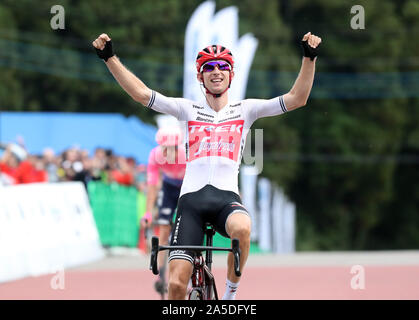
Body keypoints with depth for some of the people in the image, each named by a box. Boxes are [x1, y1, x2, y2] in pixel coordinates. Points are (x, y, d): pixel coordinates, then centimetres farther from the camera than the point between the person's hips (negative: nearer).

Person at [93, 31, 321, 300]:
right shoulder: (189, 109, 16)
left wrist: (309, 58, -5)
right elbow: (141, 93, 8)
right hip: (192, 197, 1)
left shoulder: (245, 109, 15)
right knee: (176, 283, -11)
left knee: (242, 229, -38)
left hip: (227, 197, -1)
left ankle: (231, 291, -13)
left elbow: (296, 99, 6)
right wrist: (110, 58, 1)